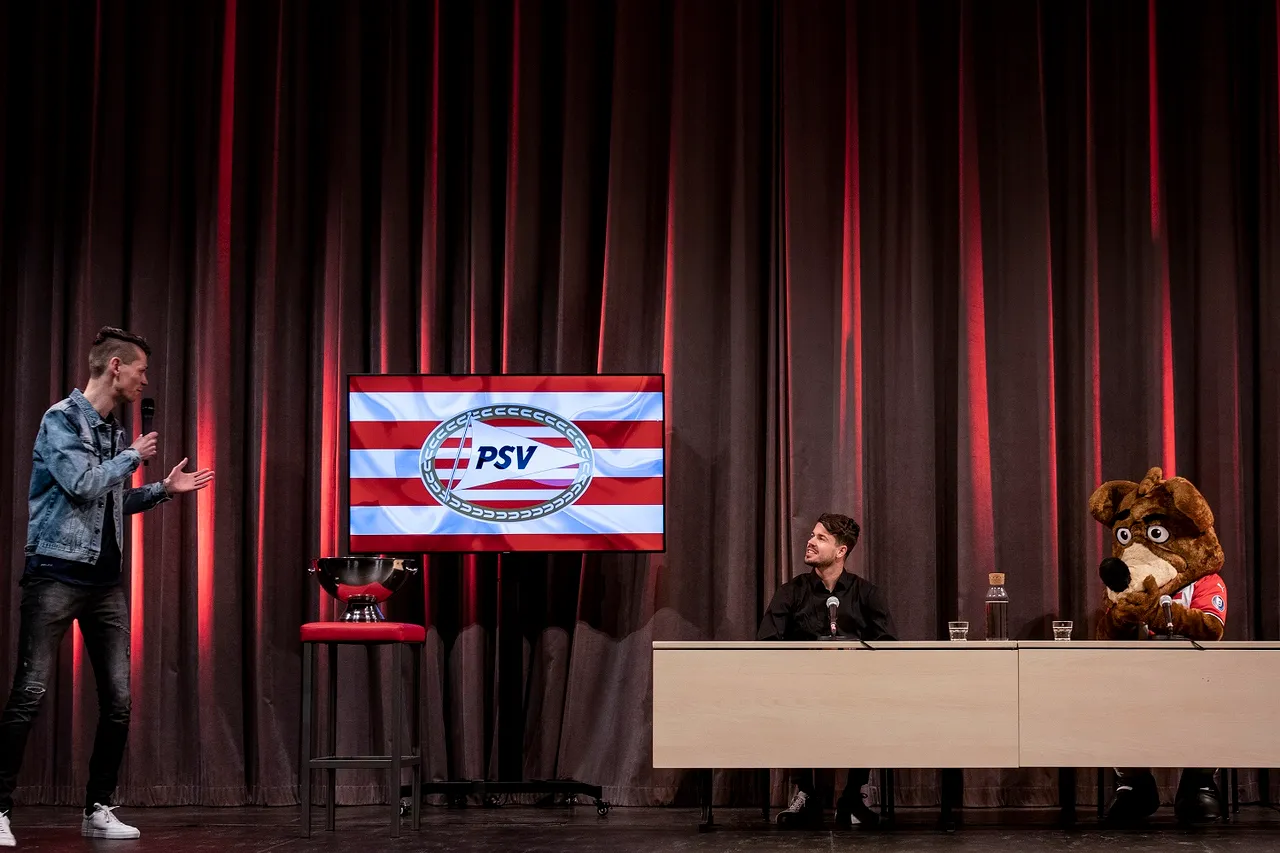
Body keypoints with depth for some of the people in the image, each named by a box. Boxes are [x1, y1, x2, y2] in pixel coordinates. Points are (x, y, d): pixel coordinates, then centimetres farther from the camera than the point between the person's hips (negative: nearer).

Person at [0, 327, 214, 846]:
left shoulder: (113, 432, 15)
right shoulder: (62, 419, -7)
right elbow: (82, 485, -19)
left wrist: (163, 490, 18)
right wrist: (134, 456, -6)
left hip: (106, 580, 8)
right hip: (57, 574, -7)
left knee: (118, 699, 4)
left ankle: (99, 809, 12)